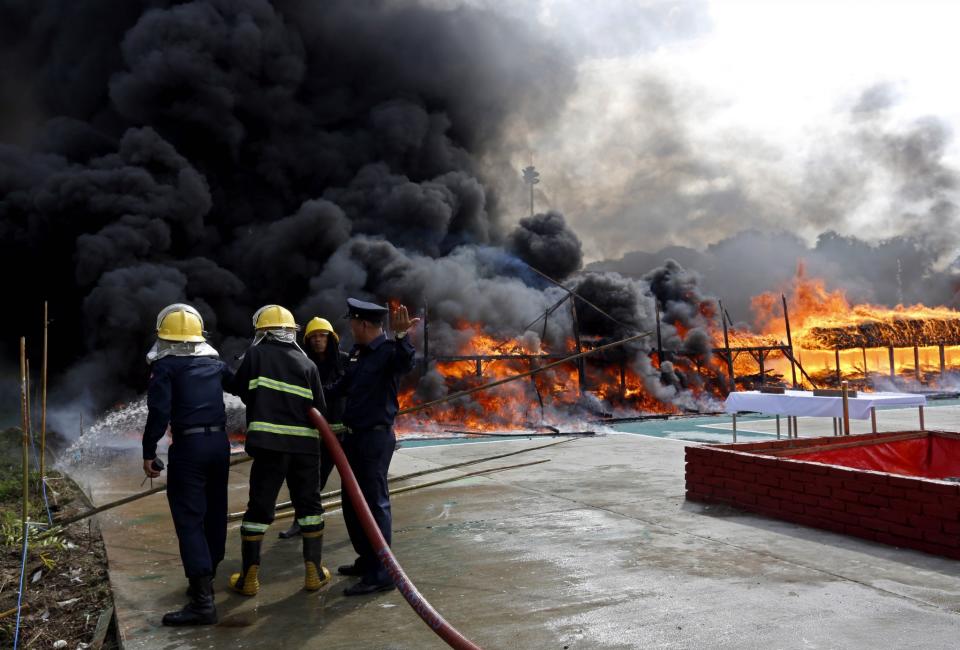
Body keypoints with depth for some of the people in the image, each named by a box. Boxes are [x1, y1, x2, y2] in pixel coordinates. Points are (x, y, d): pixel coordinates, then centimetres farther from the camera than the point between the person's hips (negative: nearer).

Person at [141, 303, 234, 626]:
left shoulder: (165, 366, -4)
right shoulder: (214, 362, 12)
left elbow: (159, 411, -12)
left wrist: (148, 451, -6)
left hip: (188, 446, -6)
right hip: (219, 442, 6)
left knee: (189, 519, -6)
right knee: (214, 513, 16)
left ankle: (202, 601, -12)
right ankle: (205, 579, 29)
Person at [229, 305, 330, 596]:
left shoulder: (256, 354, 0)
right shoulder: (307, 363, 6)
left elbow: (240, 390, 8)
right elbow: (319, 408, 5)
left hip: (269, 443, -2)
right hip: (305, 444, 2)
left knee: (259, 507, 8)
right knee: (309, 506, 14)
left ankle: (249, 577, 13)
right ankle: (314, 572, 18)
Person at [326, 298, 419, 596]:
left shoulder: (389, 351, -14)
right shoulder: (357, 352, 12)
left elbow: (406, 364, -38)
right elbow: (343, 386, 27)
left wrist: (400, 337, -54)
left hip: (376, 437, -9)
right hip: (354, 436, 10)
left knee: (375, 503, -7)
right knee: (352, 502, 17)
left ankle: (380, 574, 0)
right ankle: (366, 560, 31)